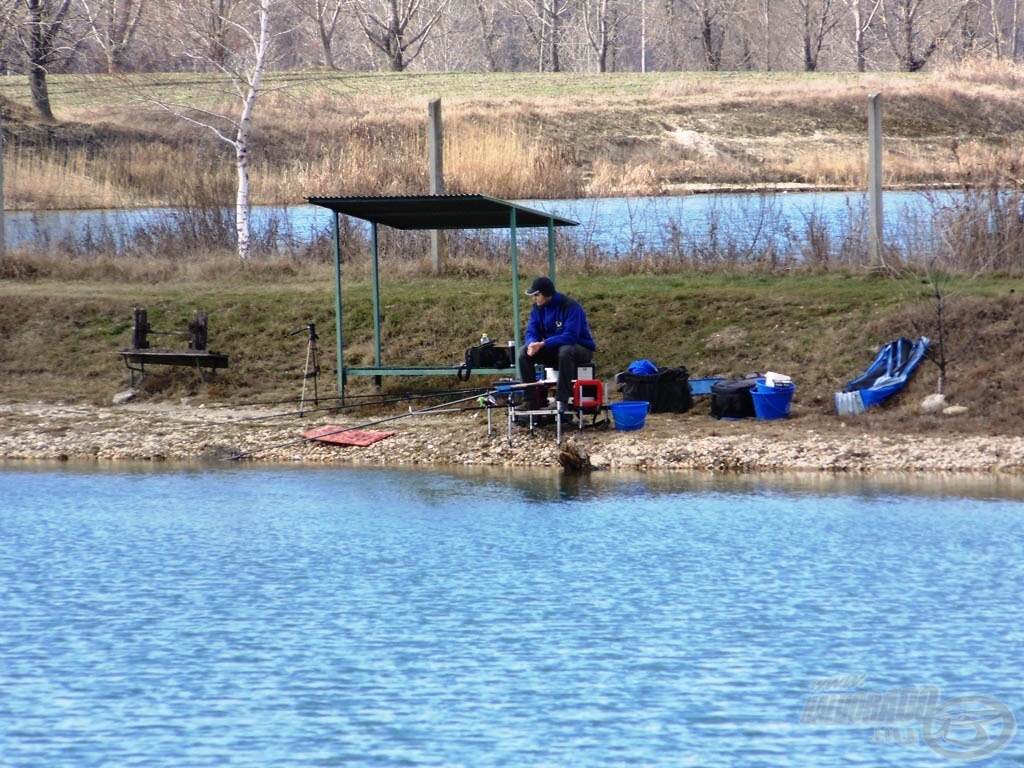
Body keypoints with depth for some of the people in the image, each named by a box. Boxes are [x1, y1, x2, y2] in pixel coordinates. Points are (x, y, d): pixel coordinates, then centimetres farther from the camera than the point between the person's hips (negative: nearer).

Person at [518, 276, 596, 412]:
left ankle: (561, 401, -37)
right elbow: (532, 332, -1)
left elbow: (570, 336, -31)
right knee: (524, 352, -12)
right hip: (553, 350, 7)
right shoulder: (538, 308, -1)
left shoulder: (570, 307, -23)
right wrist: (532, 344, -26)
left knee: (565, 351, -41)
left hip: (580, 349, -7)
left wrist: (543, 344, -36)